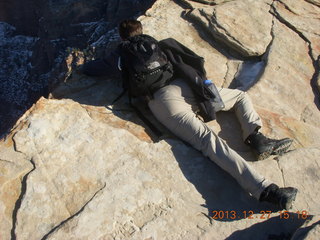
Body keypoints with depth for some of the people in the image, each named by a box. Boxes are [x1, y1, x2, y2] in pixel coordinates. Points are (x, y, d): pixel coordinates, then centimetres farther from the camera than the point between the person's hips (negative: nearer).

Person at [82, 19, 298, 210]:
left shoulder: (121, 56, 24)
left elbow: (87, 69, 32)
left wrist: (111, 61, 50)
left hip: (160, 100, -2)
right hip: (183, 86, 3)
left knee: (207, 140, -17)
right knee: (242, 96, 21)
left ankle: (264, 189, -32)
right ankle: (256, 136, -7)